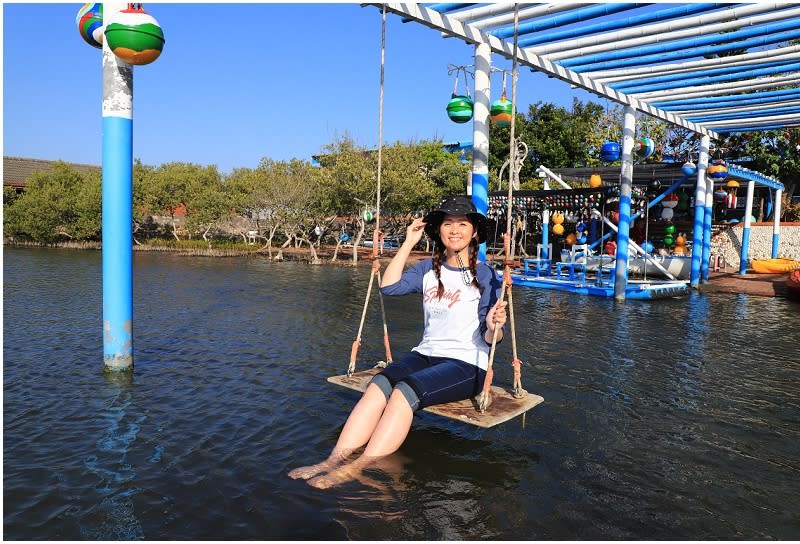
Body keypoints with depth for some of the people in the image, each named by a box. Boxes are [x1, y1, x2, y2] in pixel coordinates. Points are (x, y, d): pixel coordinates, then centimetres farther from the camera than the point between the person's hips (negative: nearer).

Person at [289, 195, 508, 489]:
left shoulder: (486, 276, -2)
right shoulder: (429, 269, 13)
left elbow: (490, 338, -3)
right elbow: (388, 286, -2)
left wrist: (494, 327, -27)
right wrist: (408, 243, 1)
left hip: (466, 364, -4)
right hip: (426, 354, 5)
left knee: (405, 390, -33)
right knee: (380, 383, -27)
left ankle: (357, 468, -36)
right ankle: (336, 459, -35)